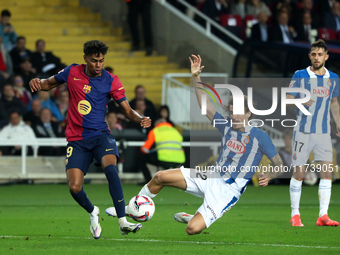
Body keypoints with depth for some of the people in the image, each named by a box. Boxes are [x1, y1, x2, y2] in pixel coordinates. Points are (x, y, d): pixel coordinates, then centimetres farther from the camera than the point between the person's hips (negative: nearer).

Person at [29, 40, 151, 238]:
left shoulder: (111, 81, -2)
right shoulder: (72, 72, 2)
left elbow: (127, 110, -4)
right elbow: (49, 84, 17)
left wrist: (141, 119, -26)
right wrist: (38, 83, -7)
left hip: (100, 134, -1)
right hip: (77, 139, 2)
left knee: (110, 167, -32)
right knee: (74, 188, -12)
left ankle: (123, 222, -31)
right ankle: (92, 212, 24)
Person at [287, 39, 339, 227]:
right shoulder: (300, 76, -2)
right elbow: (288, 99, -1)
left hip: (324, 132, 3)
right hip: (303, 131, -3)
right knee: (298, 171, -2)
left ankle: (323, 215, -4)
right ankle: (295, 215, 7)